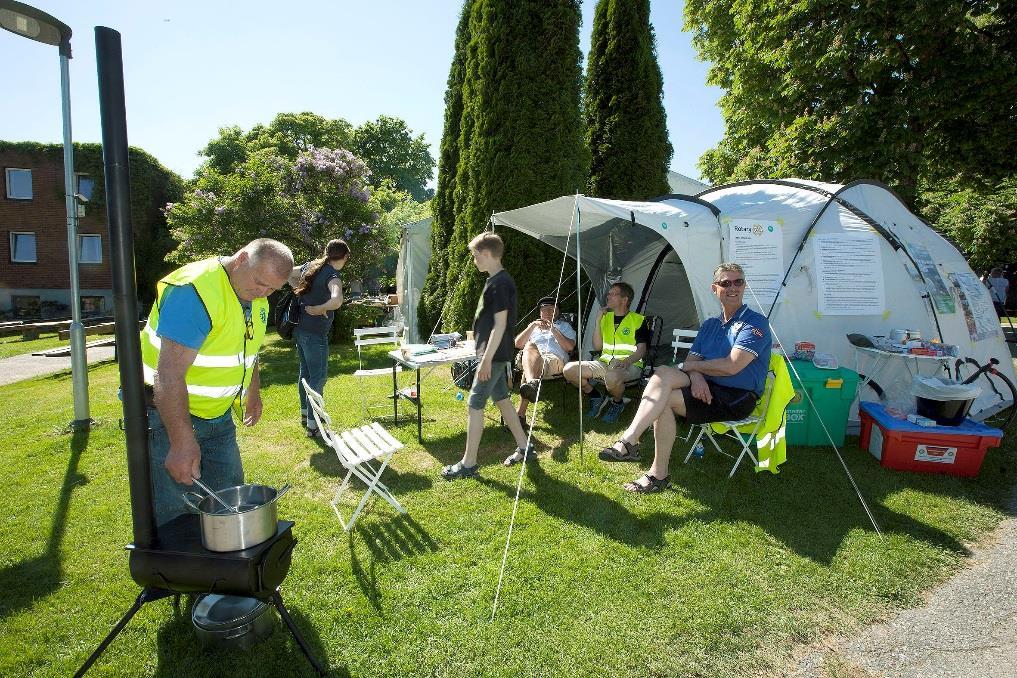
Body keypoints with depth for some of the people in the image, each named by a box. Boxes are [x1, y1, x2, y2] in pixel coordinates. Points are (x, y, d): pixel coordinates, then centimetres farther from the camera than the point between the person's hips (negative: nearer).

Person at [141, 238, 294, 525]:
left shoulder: (257, 298, 1)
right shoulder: (194, 291, -26)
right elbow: (170, 375, -30)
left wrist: (253, 392, 25)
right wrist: (182, 443, -31)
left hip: (219, 415, 8)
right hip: (169, 413, -8)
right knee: (174, 513, -2)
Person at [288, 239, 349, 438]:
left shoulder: (310, 266, 7)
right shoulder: (332, 276, -18)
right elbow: (336, 301, -39)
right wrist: (318, 310, -23)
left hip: (300, 330, 9)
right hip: (314, 334, -9)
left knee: (305, 372, 21)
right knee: (318, 377, 0)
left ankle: (305, 414, 36)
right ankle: (312, 425, 6)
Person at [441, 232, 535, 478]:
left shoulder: (499, 284, -18)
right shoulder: (498, 280, 13)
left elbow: (500, 324, -22)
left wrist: (486, 359, -22)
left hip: (494, 355, -10)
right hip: (497, 354, 10)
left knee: (475, 405, -5)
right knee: (502, 399, 17)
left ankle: (468, 463, 4)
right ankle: (524, 448, 28)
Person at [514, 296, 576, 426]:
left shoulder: (564, 326, 32)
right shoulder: (533, 326, 37)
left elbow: (570, 347, 10)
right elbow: (517, 344, 18)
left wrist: (553, 330, 2)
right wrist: (532, 326, 6)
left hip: (555, 358, -2)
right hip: (531, 359, 2)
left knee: (536, 365, -39)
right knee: (530, 346, -37)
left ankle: (520, 413, -53)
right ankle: (532, 382, -66)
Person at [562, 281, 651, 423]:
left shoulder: (639, 320, 0)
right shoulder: (606, 317, 14)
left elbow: (641, 349, -7)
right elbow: (597, 347, 10)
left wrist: (626, 361, -27)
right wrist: (598, 322, 1)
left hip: (629, 365, -5)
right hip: (605, 363, 5)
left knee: (612, 377, -42)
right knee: (569, 370, -15)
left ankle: (617, 403, -6)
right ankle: (597, 397, 5)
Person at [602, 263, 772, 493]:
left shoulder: (755, 323, -5)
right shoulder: (709, 325, 19)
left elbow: (732, 366, -17)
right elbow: (692, 360, 10)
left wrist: (691, 365, -4)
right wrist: (696, 375, -15)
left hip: (737, 399, -6)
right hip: (707, 389, 6)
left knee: (664, 399, -26)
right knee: (662, 373, -24)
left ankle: (659, 474, -22)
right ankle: (628, 443, -32)